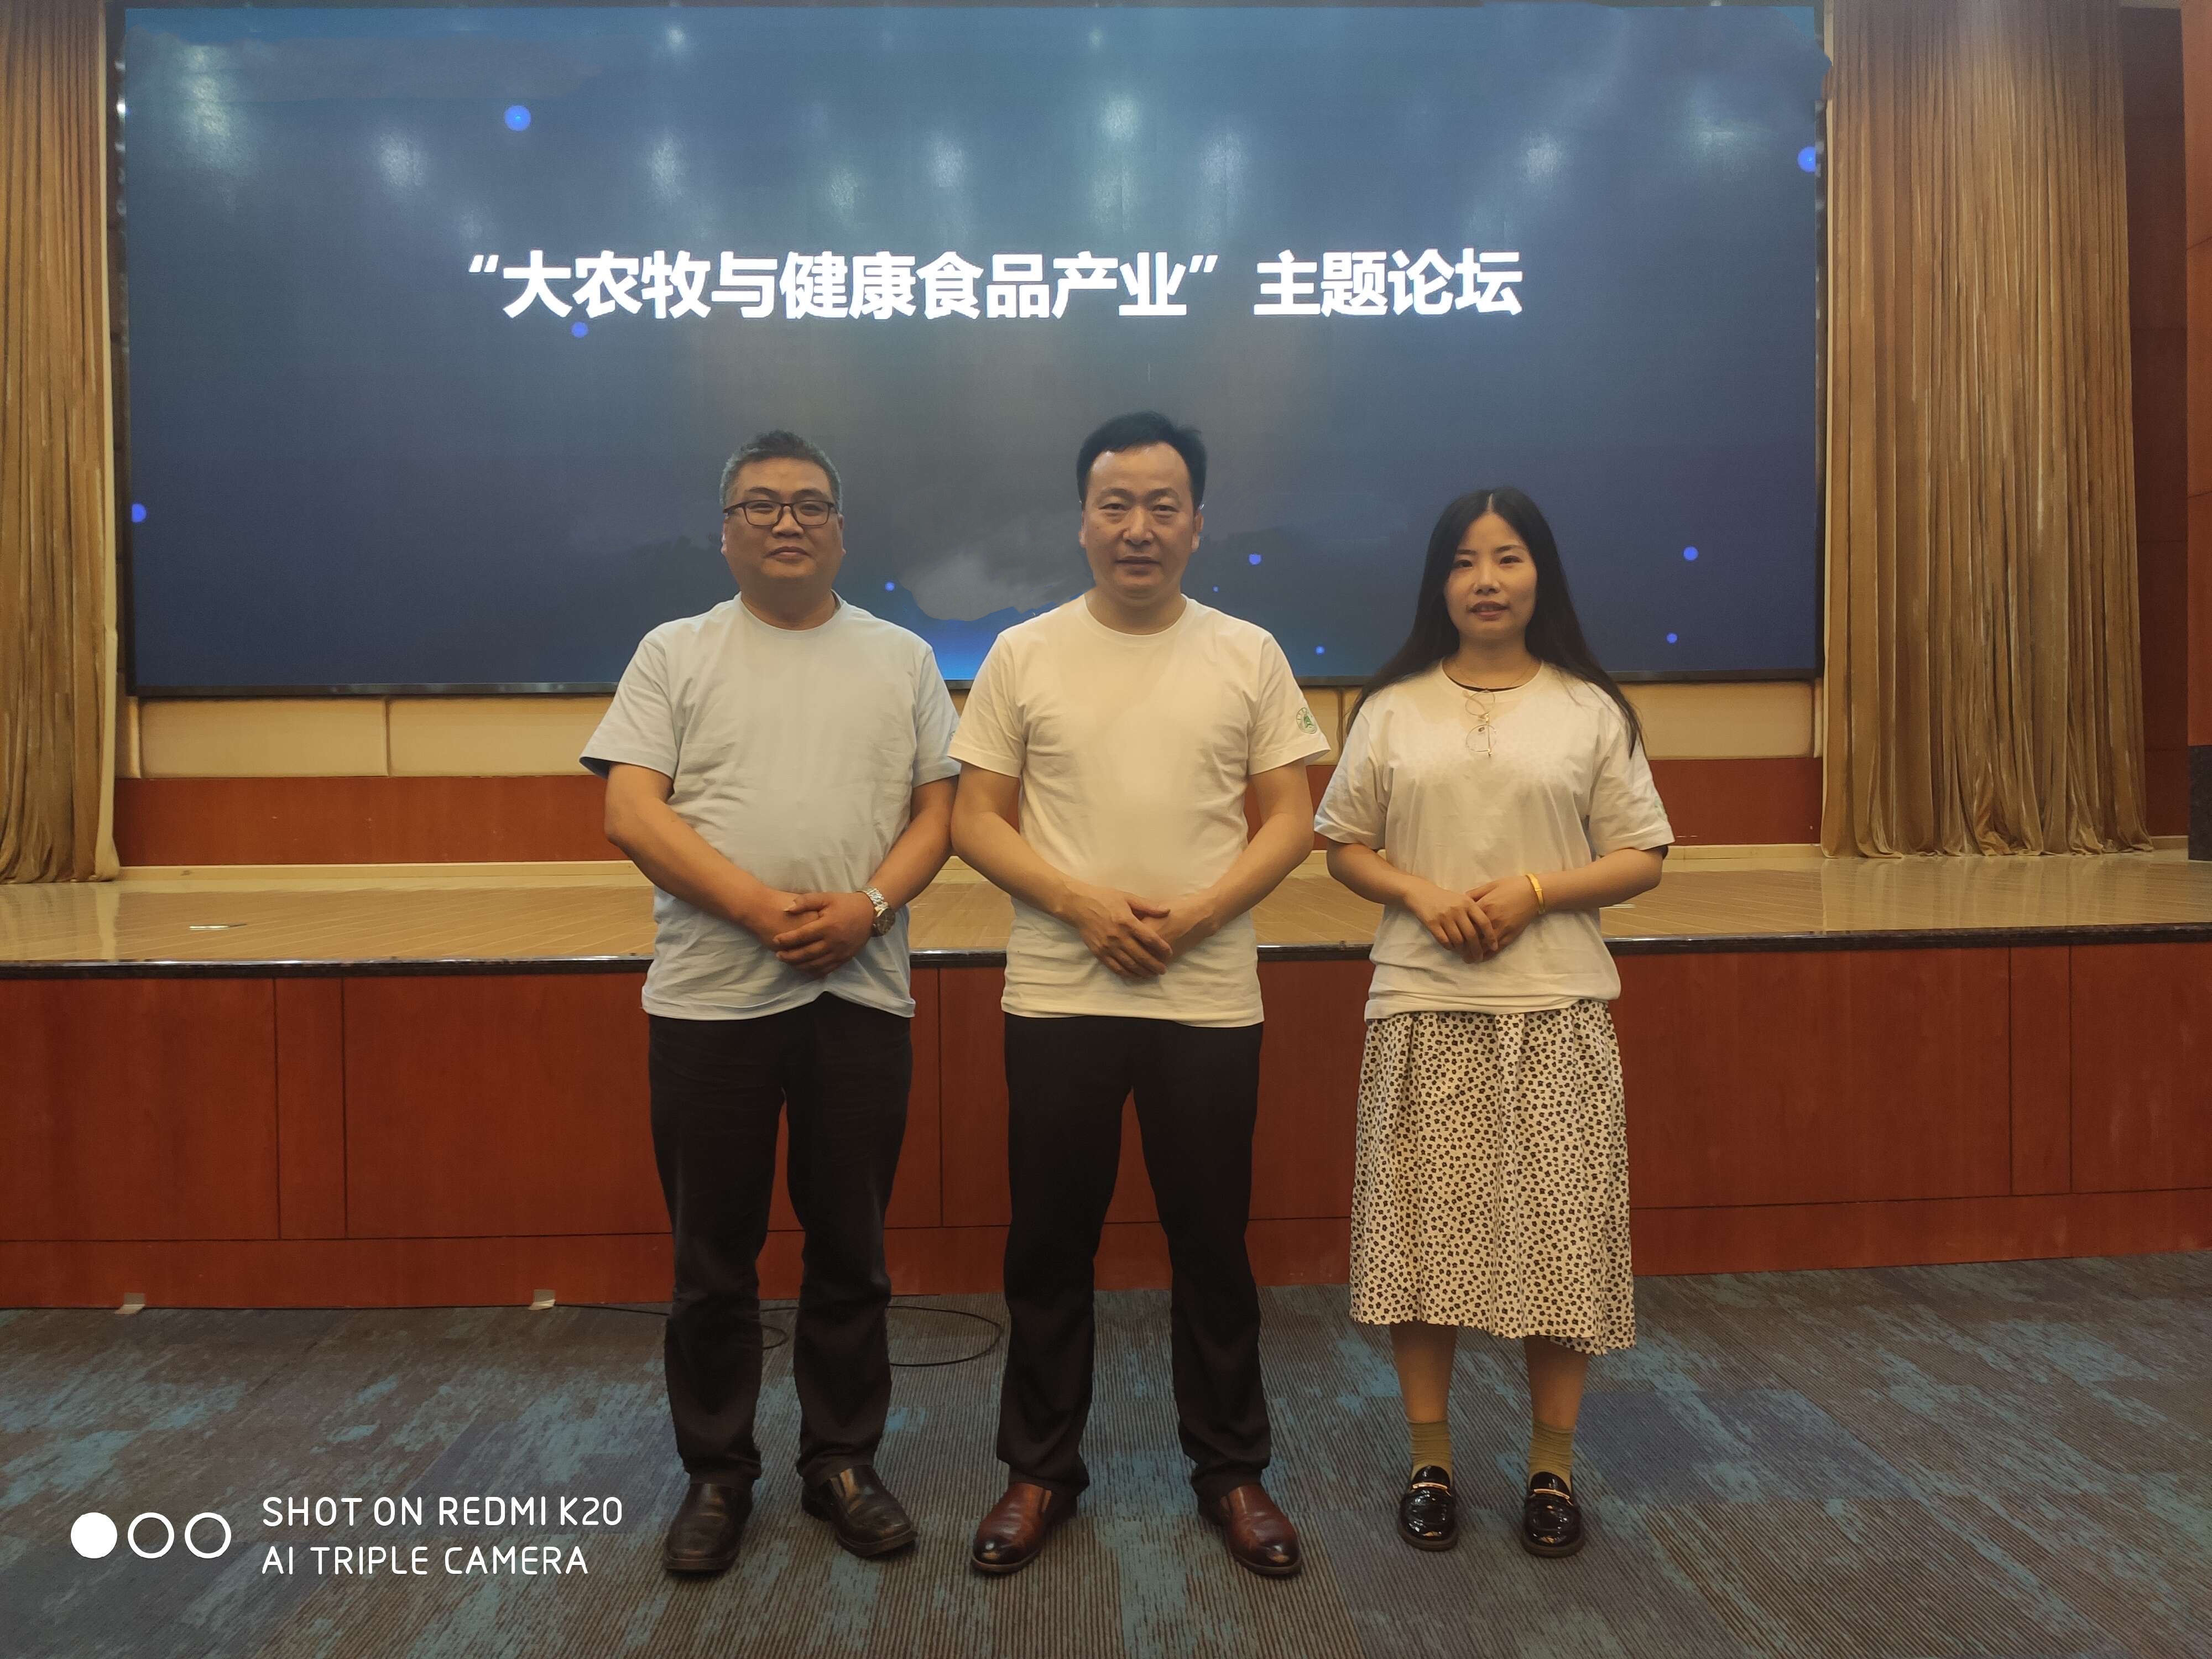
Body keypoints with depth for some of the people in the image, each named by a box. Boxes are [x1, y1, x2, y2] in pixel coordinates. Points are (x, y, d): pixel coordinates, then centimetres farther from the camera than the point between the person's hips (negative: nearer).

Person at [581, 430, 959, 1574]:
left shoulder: (901, 659, 11)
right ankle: (716, 1473, 25)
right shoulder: (676, 655, 6)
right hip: (709, 996, -1)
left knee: (850, 1249, 10)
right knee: (713, 1255, 9)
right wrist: (761, 906, -16)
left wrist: (868, 905, -13)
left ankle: (843, 1460, 26)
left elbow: (938, 812, 6)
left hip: (861, 994, 1)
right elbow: (631, 814, -4)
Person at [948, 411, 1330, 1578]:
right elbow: (975, 820, 0)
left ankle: (1232, 1470, 28)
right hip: (1057, 996, 0)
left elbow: (1290, 819, 1)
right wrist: (1083, 904, -14)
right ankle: (1041, 1468, 27)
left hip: (1209, 999, 0)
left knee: (1212, 1242, 11)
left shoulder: (1248, 655, 3)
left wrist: (1194, 914, -14)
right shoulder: (1023, 654, 2)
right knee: (1049, 1243, 10)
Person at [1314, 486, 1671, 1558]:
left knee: (1559, 1231, 2)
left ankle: (1552, 1468, 20)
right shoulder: (1392, 709, 7)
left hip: (1556, 1006, 0)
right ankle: (1430, 1461, 20)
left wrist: (1536, 890, -12)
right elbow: (1344, 845, 8)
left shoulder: (1591, 709, 6)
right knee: (1423, 1227, 4)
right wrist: (1419, 893, -10)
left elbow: (1641, 858, 4)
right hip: (1423, 1006, 1)